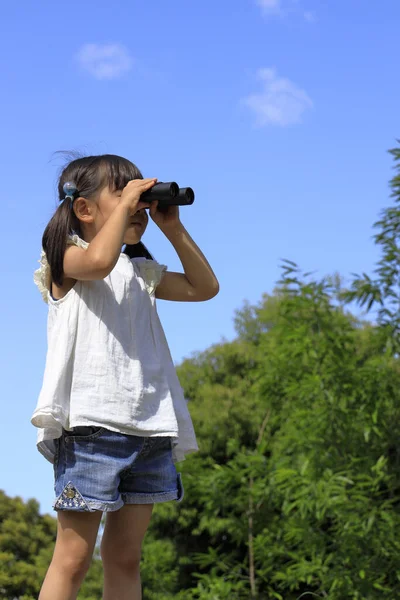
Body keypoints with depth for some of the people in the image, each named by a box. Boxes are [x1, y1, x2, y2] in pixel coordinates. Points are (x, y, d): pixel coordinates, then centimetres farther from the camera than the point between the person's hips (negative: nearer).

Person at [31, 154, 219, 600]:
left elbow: (204, 287, 25)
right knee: (74, 556, -9)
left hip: (149, 425, 7)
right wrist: (125, 200, -9)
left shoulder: (141, 271, 22)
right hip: (90, 423, -7)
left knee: (125, 556, 7)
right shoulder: (66, 257, 2)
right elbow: (99, 261, -21)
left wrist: (172, 228, 17)